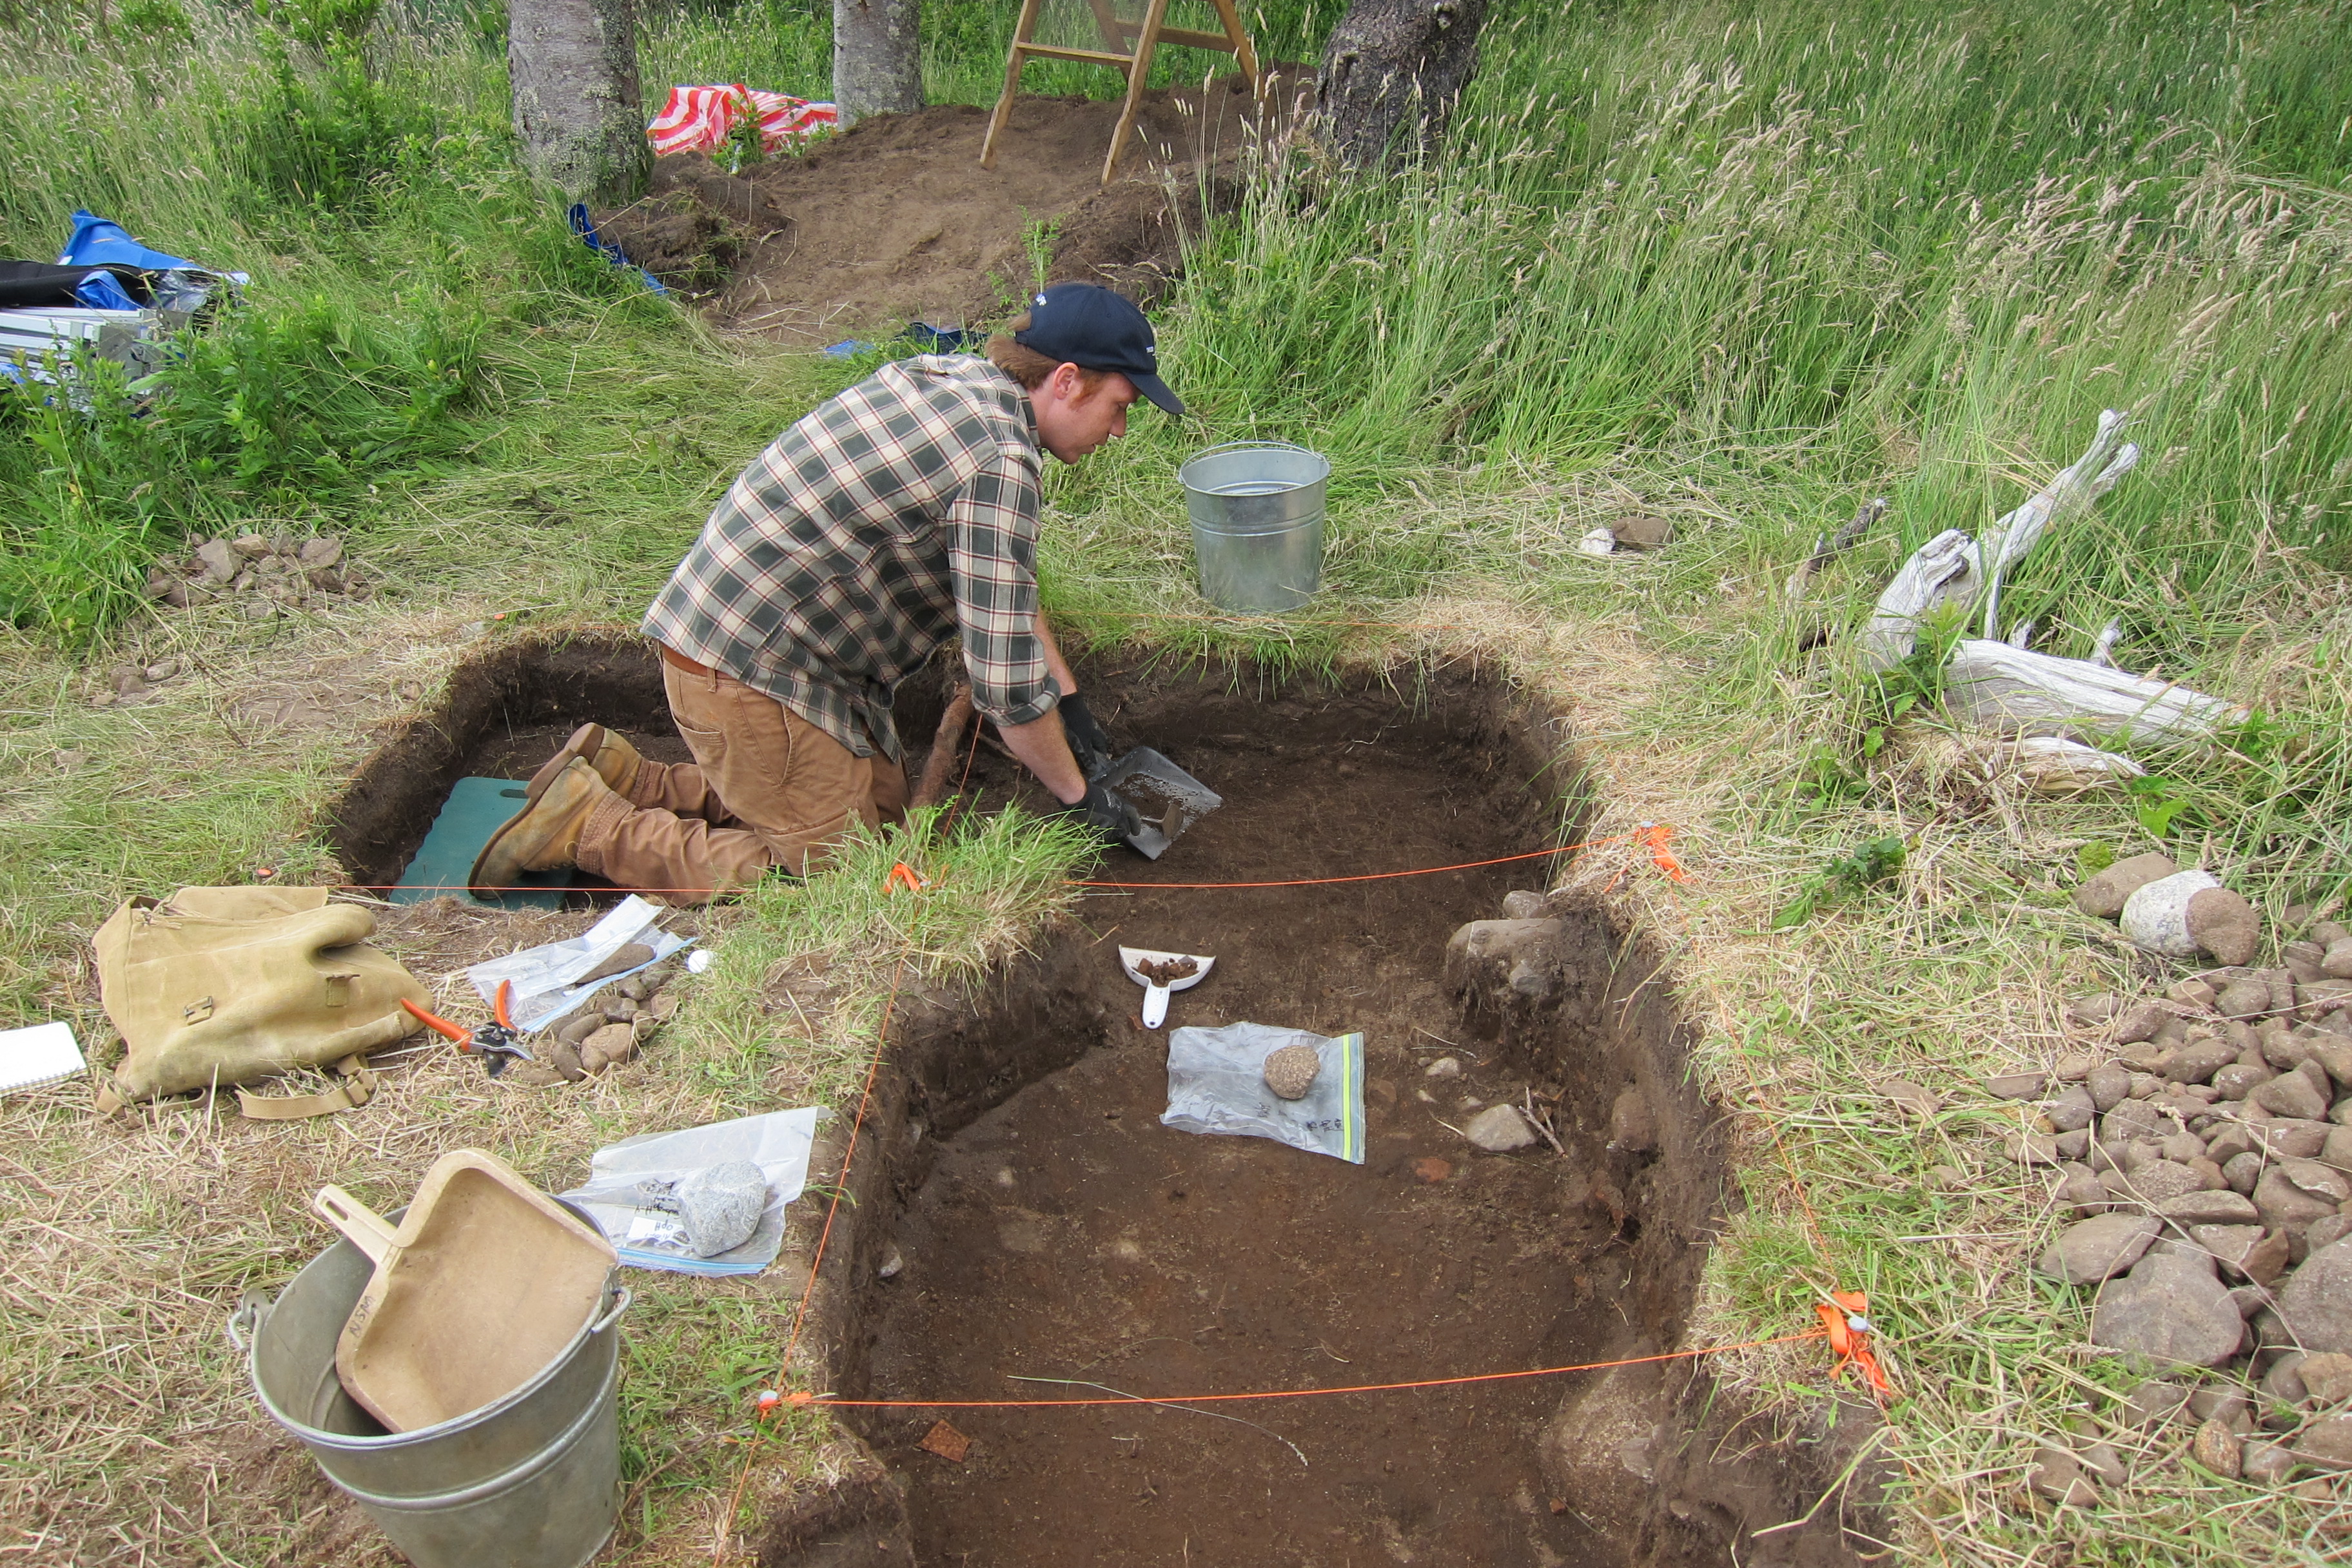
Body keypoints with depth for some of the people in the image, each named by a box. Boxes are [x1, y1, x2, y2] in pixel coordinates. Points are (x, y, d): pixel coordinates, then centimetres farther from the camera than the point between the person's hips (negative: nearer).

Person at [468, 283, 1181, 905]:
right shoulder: (999, 463, -22)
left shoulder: (946, 376, 8)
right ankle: (590, 827, 0)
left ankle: (620, 775, 17)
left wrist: (1066, 696, 20)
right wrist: (1079, 794, -6)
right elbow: (1007, 686, -22)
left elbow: (1005, 577, 21)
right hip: (751, 674, -10)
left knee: (885, 805, 17)